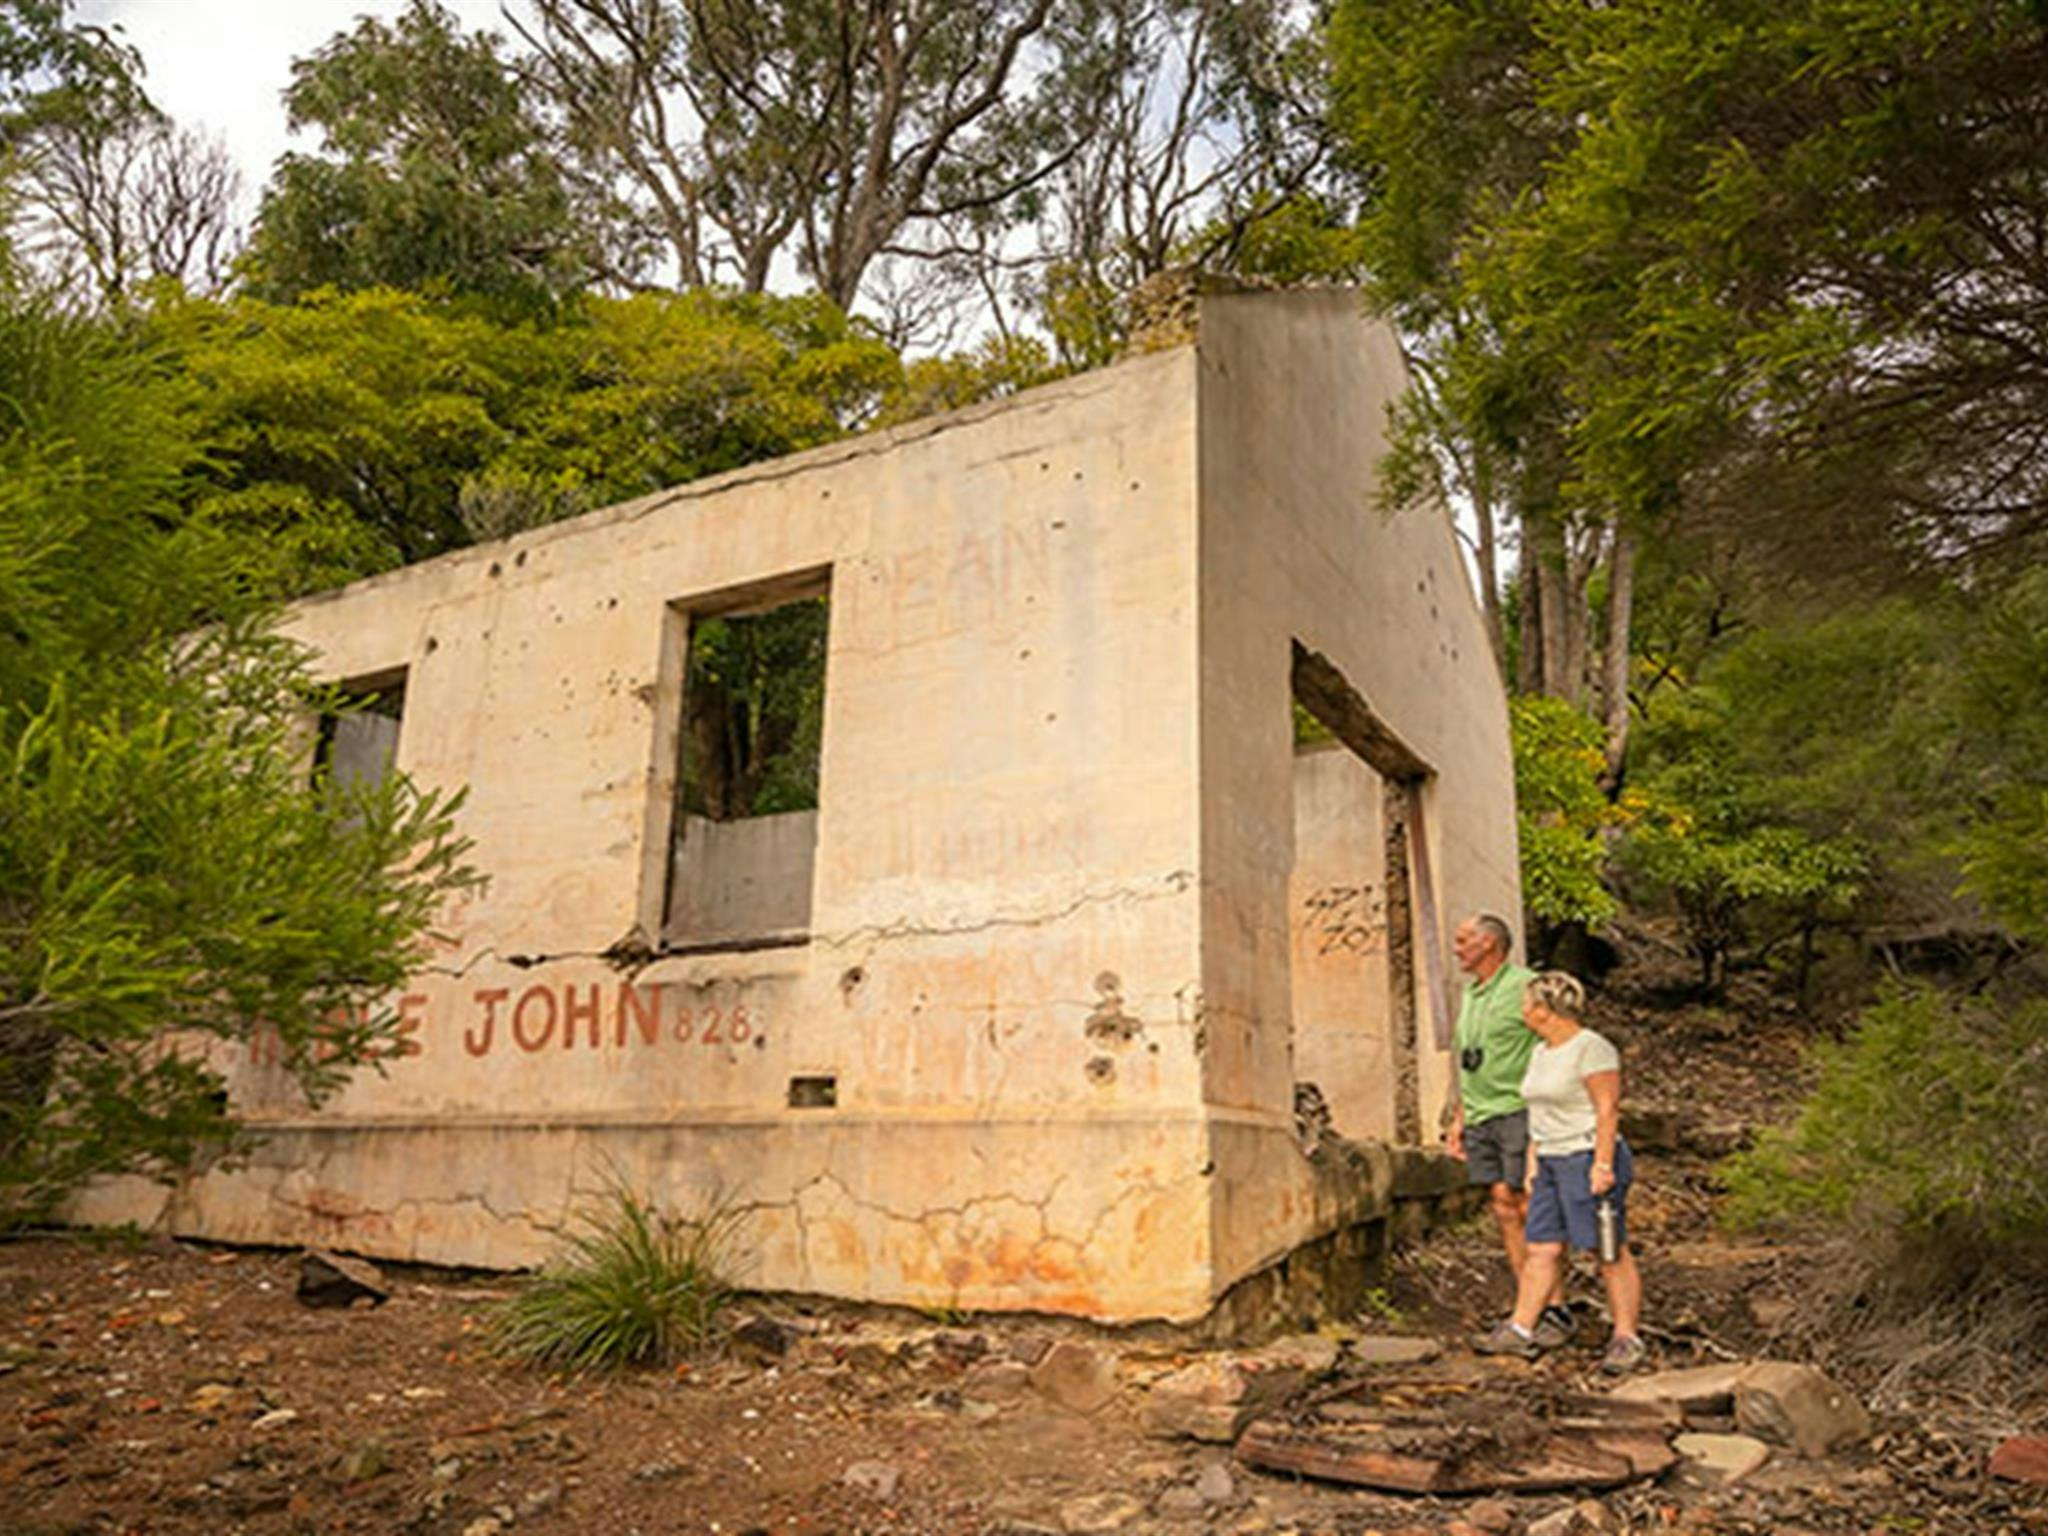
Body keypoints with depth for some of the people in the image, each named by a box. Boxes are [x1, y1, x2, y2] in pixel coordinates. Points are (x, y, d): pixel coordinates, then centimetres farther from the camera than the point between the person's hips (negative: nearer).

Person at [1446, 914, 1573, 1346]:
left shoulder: (1525, 986, -8)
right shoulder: (1469, 994, 17)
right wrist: (1458, 1118, 19)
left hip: (1518, 1111, -7)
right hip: (1480, 1116, 7)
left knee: (1530, 1208, -6)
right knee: (1503, 1208, 6)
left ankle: (1556, 1308, 4)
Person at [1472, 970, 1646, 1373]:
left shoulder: (1592, 1049, -12)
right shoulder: (1541, 1052, 14)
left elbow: (1608, 1109, -16)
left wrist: (1602, 1165, -19)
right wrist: (1533, 1164, 17)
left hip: (1590, 1160, -8)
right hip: (1553, 1163, 9)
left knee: (1610, 1252, -1)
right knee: (1542, 1249, 7)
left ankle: (1628, 1339, 7)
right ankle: (1520, 1331, 10)